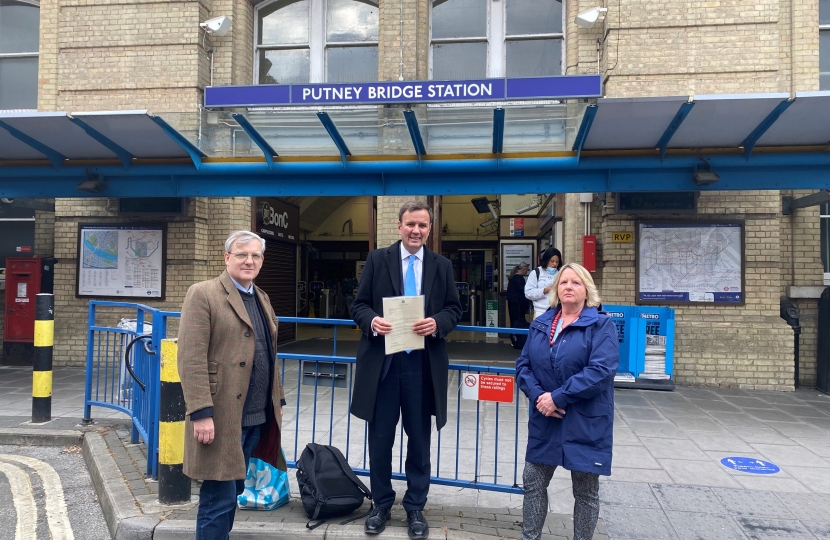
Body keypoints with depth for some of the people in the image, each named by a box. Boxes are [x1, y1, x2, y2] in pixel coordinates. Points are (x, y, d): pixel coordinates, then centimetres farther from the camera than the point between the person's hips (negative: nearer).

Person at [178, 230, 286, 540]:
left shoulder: (262, 299, 15)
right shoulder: (203, 294, -8)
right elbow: (191, 358, -15)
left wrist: (278, 399, 18)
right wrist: (201, 412, -20)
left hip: (256, 415, 7)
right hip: (220, 415, -7)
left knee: (233, 493, 18)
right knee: (218, 499, 1)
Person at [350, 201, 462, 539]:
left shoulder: (442, 265, 6)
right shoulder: (377, 260, 3)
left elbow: (454, 309, 5)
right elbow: (359, 305, 2)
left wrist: (437, 323, -16)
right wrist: (372, 320, -19)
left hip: (423, 364, 1)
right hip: (382, 362, 0)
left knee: (419, 439, 12)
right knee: (380, 438, 11)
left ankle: (415, 508, 29)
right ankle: (382, 504, 30)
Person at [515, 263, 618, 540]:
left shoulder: (602, 325, -7)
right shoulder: (540, 324, 7)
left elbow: (601, 370, -20)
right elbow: (523, 364, 5)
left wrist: (557, 397, -22)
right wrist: (537, 396, -14)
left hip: (585, 423, -4)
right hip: (544, 420, 4)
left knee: (585, 491, 11)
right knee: (533, 482, 12)